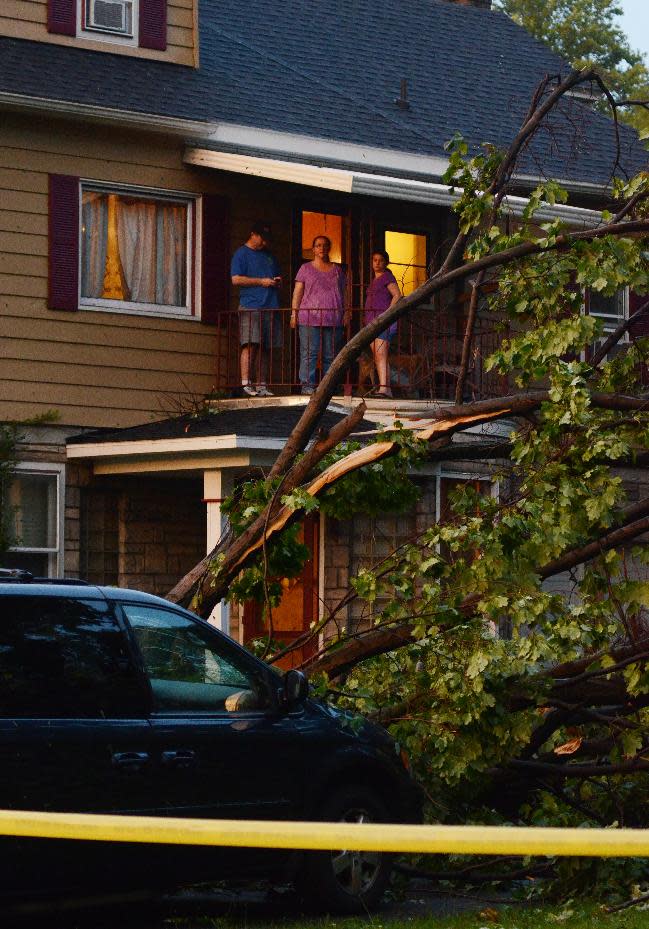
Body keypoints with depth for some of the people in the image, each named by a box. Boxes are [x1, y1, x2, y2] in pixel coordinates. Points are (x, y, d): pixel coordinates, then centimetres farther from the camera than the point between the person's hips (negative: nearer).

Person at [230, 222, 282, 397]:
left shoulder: (269, 256, 25)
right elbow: (236, 279, -8)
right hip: (250, 306, -7)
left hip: (269, 307, 7)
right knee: (250, 344, -16)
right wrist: (261, 281, -10)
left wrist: (278, 282, 10)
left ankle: (261, 385, 3)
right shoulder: (242, 253, 3)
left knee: (264, 348, 3)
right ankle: (246, 384, -19)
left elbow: (277, 277, 35)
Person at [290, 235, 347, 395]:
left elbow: (343, 293, 19)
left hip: (333, 319, 3)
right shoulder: (306, 268, 10)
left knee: (331, 355, 2)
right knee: (309, 353, -9)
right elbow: (297, 292, 7)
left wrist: (346, 312, 9)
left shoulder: (337, 270, 18)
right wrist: (294, 313, -2)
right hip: (309, 318, -3)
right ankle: (307, 385, -10)